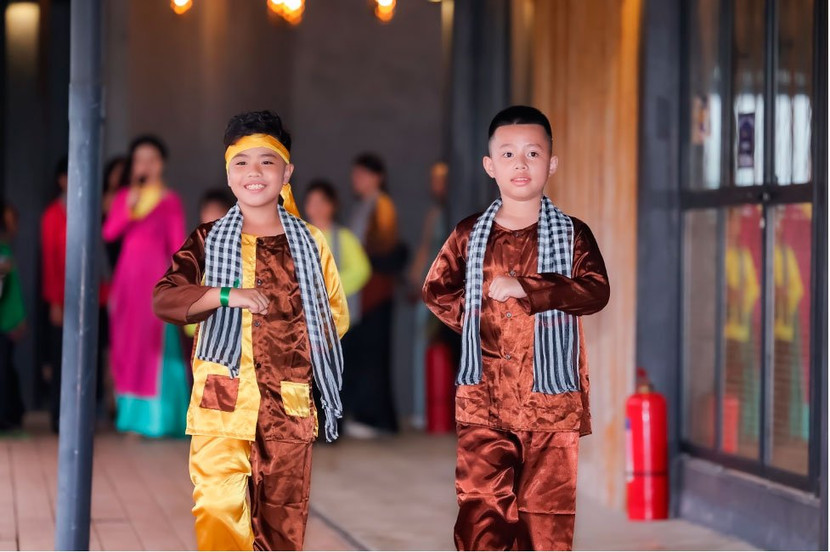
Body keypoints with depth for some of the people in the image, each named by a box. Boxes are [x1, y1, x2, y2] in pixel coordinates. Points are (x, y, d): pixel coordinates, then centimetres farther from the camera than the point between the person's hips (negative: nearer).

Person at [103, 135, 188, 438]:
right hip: (127, 275, 4)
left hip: (156, 276, -4)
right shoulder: (124, 197, 11)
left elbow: (178, 245, -2)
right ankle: (132, 416, 9)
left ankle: (155, 418, -1)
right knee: (127, 343, 4)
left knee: (154, 344, -6)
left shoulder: (170, 200, 0)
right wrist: (129, 207, -15)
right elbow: (109, 233, -2)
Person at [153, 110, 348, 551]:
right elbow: (163, 299, -4)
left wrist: (304, 349, 1)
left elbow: (335, 314, 18)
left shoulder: (310, 243, 10)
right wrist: (227, 295, -17)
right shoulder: (209, 241, 6)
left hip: (288, 403, 2)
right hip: (222, 398, -2)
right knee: (217, 507, -17)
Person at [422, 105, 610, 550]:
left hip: (550, 398, -1)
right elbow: (436, 290, 17)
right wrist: (472, 318, 1)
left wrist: (527, 288, -23)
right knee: (479, 510, 0)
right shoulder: (469, 235, 7)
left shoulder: (572, 235, 0)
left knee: (546, 512, 4)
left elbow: (596, 291, -15)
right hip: (482, 398, 2)